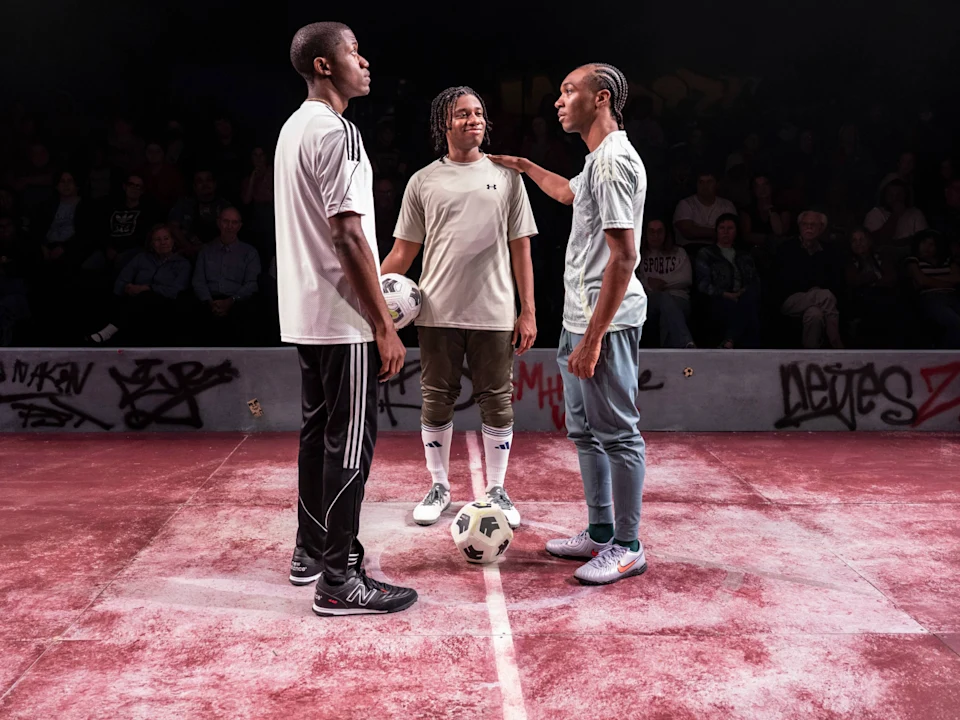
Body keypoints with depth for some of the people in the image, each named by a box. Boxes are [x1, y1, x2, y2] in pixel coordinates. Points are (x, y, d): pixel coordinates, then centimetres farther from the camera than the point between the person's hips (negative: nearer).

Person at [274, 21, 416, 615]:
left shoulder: (293, 127, 16)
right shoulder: (337, 131, -14)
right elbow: (349, 235, -21)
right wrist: (385, 325, -18)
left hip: (303, 314, 10)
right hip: (342, 319, -10)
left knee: (319, 430, 17)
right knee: (351, 441, -4)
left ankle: (311, 552, 28)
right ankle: (340, 581, 2)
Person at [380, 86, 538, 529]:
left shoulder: (505, 176, 7)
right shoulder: (423, 182, 6)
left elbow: (520, 249, 6)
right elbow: (403, 251, 6)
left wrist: (528, 311, 1)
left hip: (494, 312, 0)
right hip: (438, 312, 0)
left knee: (498, 403, 5)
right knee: (436, 403, 8)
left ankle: (496, 490, 20)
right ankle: (439, 487, 24)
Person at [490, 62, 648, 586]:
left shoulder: (614, 160, -15)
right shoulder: (599, 160, 17)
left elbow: (624, 256, -22)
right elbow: (568, 193, 42)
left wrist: (594, 335, -23)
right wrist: (523, 166, 49)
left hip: (605, 321, -11)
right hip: (580, 318, 11)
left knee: (617, 432, -2)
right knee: (585, 430, 16)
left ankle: (627, 548, 10)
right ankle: (600, 533, 28)